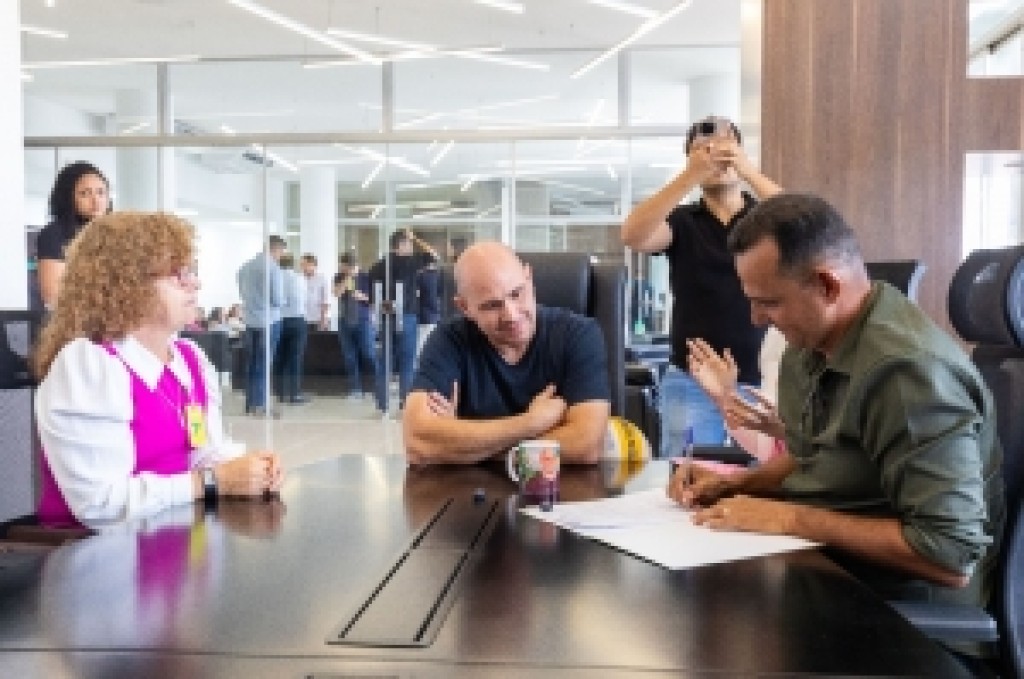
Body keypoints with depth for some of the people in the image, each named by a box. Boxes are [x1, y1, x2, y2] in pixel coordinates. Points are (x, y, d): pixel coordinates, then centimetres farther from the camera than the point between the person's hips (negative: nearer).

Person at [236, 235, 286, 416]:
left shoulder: (245, 266, 7)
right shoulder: (273, 268, -14)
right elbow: (278, 299, -14)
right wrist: (281, 300, 7)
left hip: (250, 321, 6)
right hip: (269, 321, -6)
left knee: (252, 363, 14)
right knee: (263, 364, 1)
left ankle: (250, 403, 18)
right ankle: (258, 405, 3)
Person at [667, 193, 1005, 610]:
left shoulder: (910, 371, -26)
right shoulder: (812, 342, 1)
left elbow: (952, 554, -28)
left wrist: (788, 519, -25)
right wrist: (740, 482, 0)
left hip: (895, 607, -8)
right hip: (816, 559, 8)